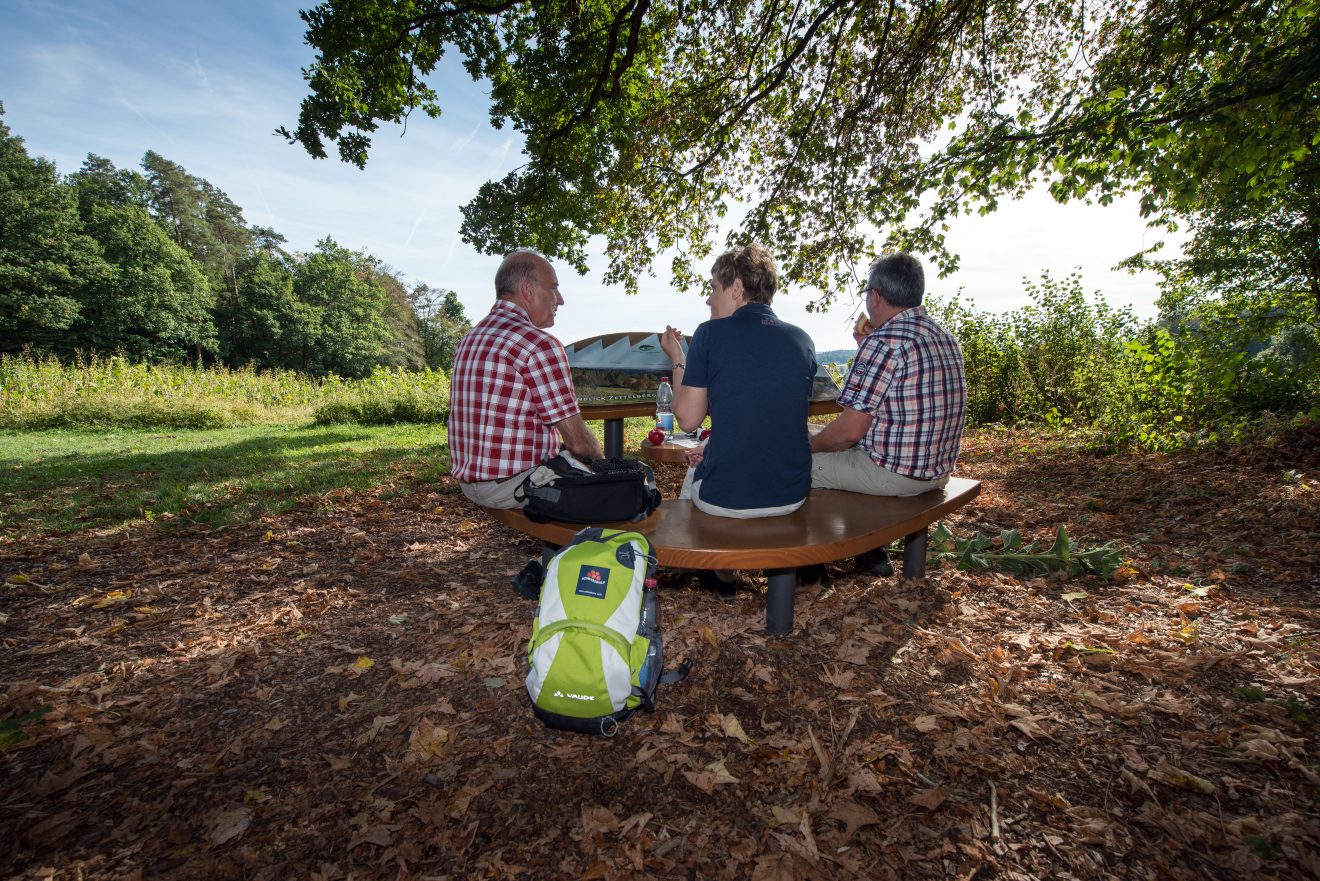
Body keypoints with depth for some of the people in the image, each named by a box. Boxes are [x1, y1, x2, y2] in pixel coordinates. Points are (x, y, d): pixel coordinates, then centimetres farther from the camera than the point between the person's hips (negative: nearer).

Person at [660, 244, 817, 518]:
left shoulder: (710, 334, -11)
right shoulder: (803, 340, 2)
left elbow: (687, 419, -7)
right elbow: (781, 417, 11)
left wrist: (677, 359, 7)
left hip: (724, 499, -4)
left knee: (693, 471, 30)